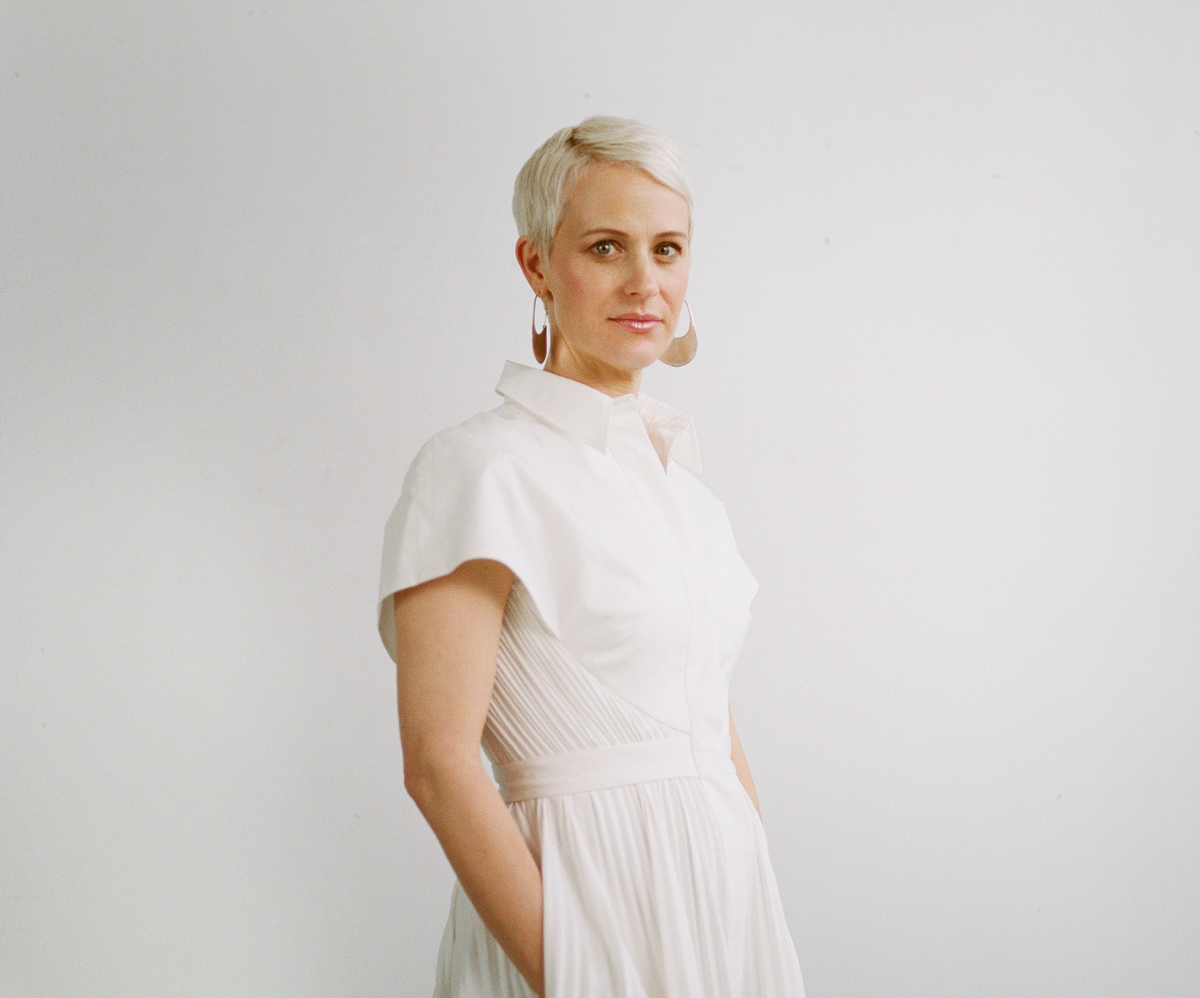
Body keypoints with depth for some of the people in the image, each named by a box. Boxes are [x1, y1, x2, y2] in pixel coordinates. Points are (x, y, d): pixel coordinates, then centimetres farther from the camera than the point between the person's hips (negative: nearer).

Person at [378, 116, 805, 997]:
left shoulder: (679, 471, 10)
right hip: (588, 902, -6)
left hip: (722, 892, 7)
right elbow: (439, 764, -16)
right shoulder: (481, 469, -12)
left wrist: (767, 916, 9)